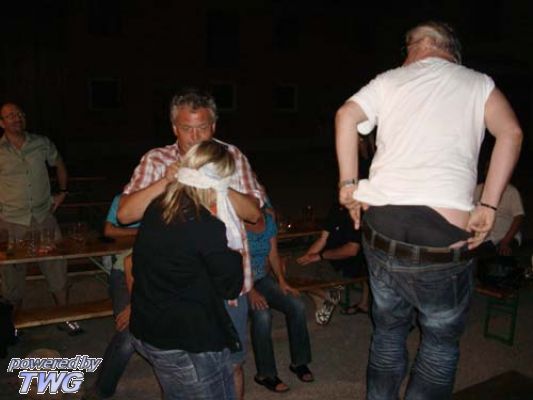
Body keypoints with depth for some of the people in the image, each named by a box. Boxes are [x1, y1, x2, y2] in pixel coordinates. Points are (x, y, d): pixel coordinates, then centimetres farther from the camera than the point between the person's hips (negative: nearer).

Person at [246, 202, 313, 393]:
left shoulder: (269, 219, 2)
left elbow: (273, 254, 8)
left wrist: (281, 281, -4)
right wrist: (250, 292, -26)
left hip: (262, 278, 6)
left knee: (297, 306, -13)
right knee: (262, 315, -30)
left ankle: (299, 362, 6)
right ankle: (265, 374, -12)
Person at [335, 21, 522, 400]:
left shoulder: (390, 79, 13)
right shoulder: (478, 83, 11)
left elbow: (346, 116, -3)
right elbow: (511, 132, -6)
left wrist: (349, 184, 0)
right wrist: (488, 206, -6)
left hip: (381, 226, 2)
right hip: (444, 233, -2)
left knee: (388, 329, 21)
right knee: (441, 340, 17)